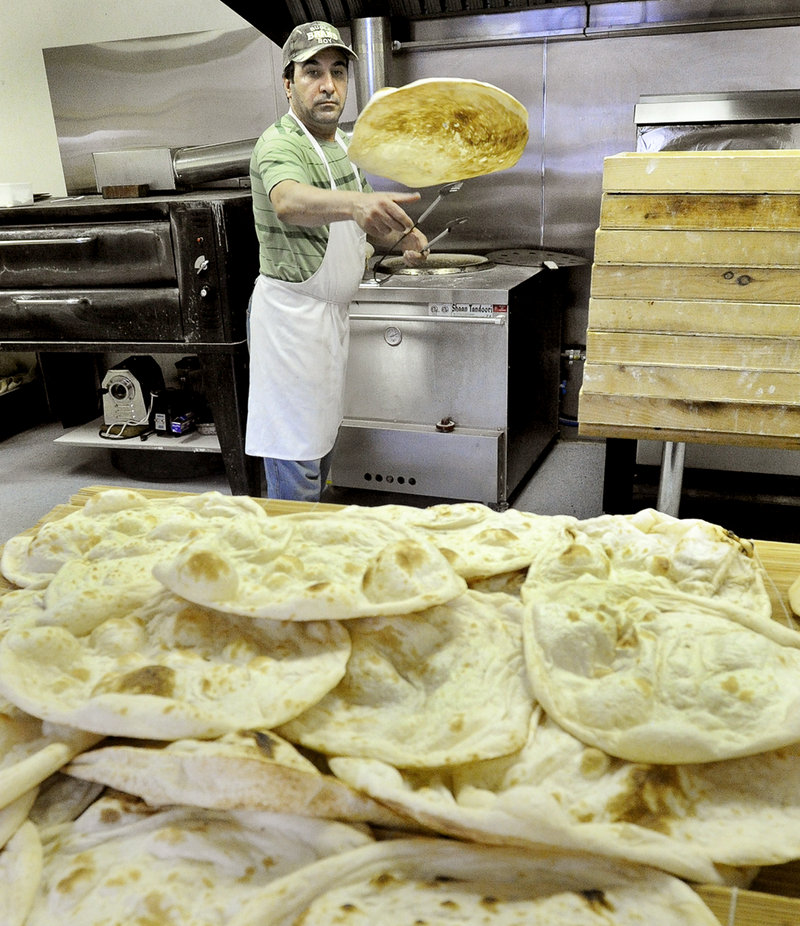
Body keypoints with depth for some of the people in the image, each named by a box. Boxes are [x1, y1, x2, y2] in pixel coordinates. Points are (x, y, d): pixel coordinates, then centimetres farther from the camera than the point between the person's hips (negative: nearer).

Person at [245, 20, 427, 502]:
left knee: (322, 444, 18)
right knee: (296, 463, -7)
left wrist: (404, 237, 0)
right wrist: (356, 202, -60)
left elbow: (365, 220, 22)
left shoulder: (343, 144, 13)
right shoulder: (280, 144, -17)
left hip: (333, 313, 9)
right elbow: (289, 201, -40)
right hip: (292, 313, -9)